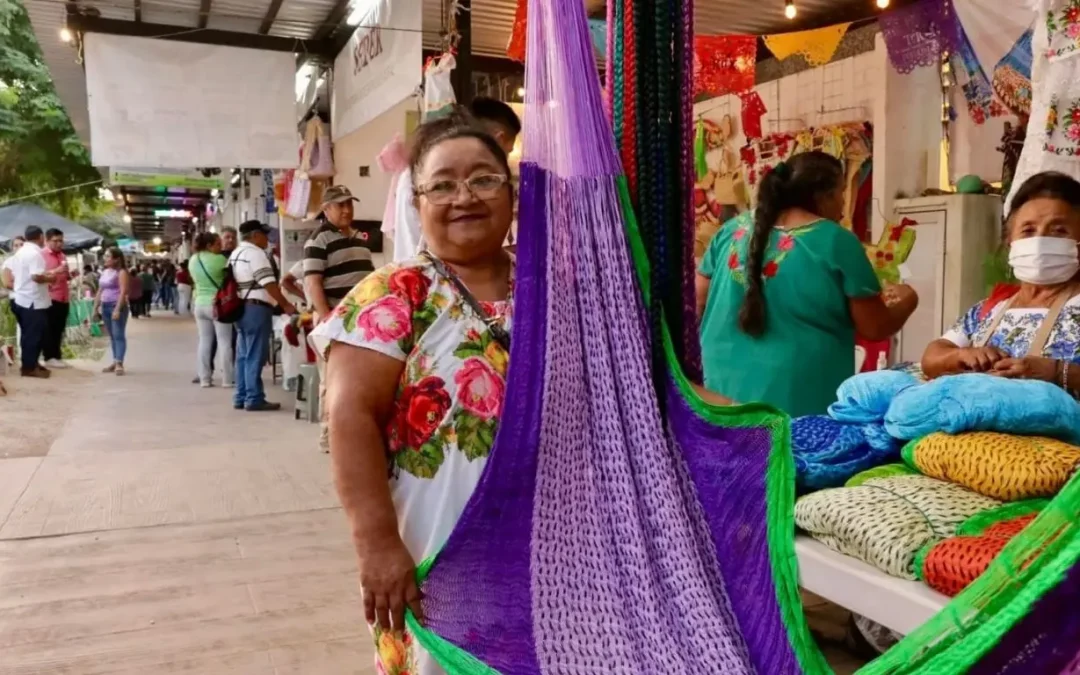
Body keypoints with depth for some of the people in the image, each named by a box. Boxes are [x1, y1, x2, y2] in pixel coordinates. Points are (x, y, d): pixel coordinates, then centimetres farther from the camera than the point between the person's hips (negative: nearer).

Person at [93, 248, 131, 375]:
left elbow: (123, 292, -16)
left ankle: (119, 363, -13)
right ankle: (115, 361, 12)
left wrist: (118, 309, -22)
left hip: (117, 306, -8)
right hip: (105, 306, 8)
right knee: (112, 335, 9)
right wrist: (95, 307, 15)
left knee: (119, 334, -9)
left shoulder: (121, 272, -8)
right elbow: (100, 291, 20)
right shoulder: (104, 272, 16)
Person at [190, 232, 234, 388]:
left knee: (204, 341, 9)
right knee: (224, 342, -1)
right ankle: (227, 379, -1)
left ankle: (205, 378, 9)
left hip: (200, 304, 6)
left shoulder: (192, 260, 7)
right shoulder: (219, 259, -13)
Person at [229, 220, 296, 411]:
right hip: (256, 308, -10)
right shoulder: (255, 253, -12)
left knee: (243, 355, 12)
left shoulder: (236, 254, 18)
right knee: (255, 356, -6)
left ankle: (241, 397, 16)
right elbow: (269, 283, -18)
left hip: (240, 308, 10)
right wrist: (285, 305, -14)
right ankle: (254, 399, -4)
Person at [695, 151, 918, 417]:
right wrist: (906, 302, 17)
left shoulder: (734, 229, 4)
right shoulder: (837, 242, -8)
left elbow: (697, 303, 9)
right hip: (800, 402, -4)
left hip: (725, 391, 5)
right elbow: (875, 329, -3)